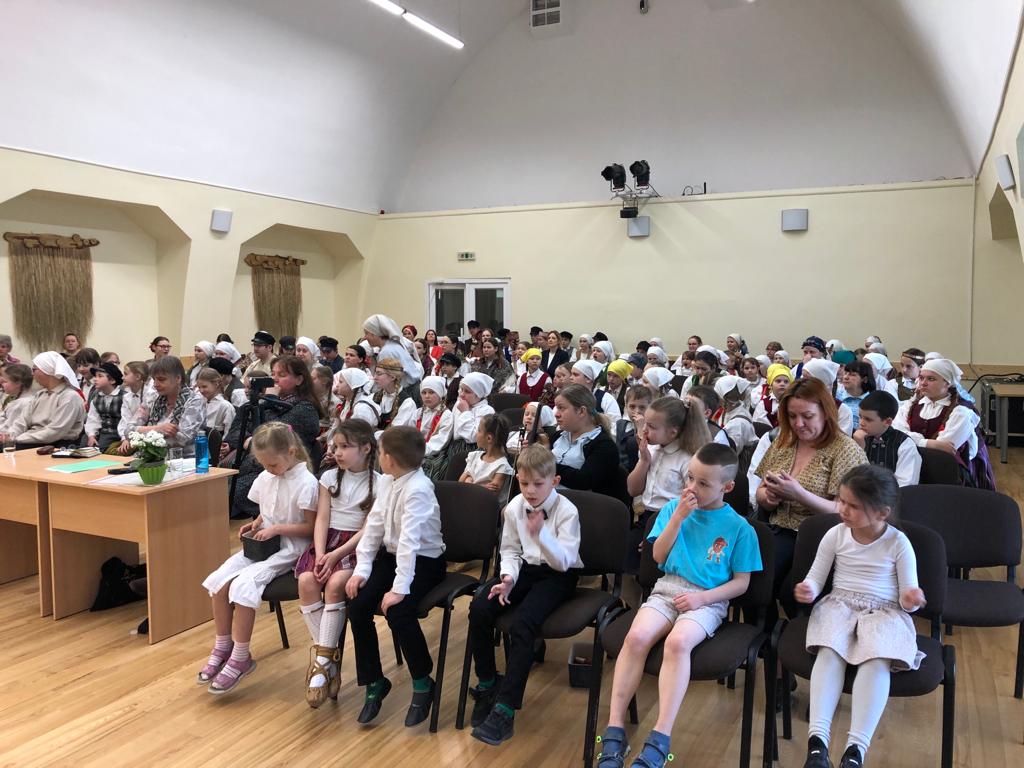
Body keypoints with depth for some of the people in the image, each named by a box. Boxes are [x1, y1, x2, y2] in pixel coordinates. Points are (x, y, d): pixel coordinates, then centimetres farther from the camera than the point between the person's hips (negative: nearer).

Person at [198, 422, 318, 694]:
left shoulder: (306, 483, -16)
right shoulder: (265, 478, 6)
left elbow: (311, 527, -13)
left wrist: (276, 529, -19)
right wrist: (256, 524, -1)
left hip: (289, 548, -7)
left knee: (243, 585, -26)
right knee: (218, 581, -13)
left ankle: (240, 657, -11)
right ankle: (223, 647, 4)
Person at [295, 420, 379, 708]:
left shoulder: (378, 484, -3)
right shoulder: (329, 477, 10)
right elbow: (322, 519, 3)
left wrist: (336, 555, -18)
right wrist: (320, 553, -13)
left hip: (356, 546, -4)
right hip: (327, 540, 4)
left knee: (335, 584, -32)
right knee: (306, 581, -25)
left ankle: (322, 659, -23)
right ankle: (329, 655, -16)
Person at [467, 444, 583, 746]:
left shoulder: (567, 511, -14)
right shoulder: (514, 508, 0)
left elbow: (565, 561, -19)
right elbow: (510, 550, 8)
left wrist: (540, 533, -34)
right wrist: (508, 577, -13)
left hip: (558, 576, -5)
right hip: (527, 568, 5)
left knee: (523, 623, -31)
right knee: (479, 608, -20)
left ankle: (505, 709, -24)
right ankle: (487, 684, -1)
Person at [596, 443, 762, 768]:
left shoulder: (739, 528, 2)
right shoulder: (673, 508, 10)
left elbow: (741, 582, 3)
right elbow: (659, 556, 5)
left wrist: (703, 596, -12)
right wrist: (679, 517, -6)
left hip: (708, 600, -2)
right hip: (667, 589, 3)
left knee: (678, 642, -34)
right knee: (636, 636, -28)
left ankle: (660, 740, -30)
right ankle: (614, 731, -22)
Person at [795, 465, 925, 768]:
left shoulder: (898, 542, -1)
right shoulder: (835, 535, 3)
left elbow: (907, 595, 3)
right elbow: (816, 578, 8)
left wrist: (911, 600, -22)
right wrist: (807, 590, -16)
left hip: (884, 611, -1)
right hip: (839, 605, 1)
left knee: (878, 660, -32)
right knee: (829, 652, -29)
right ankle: (817, 739, -38)